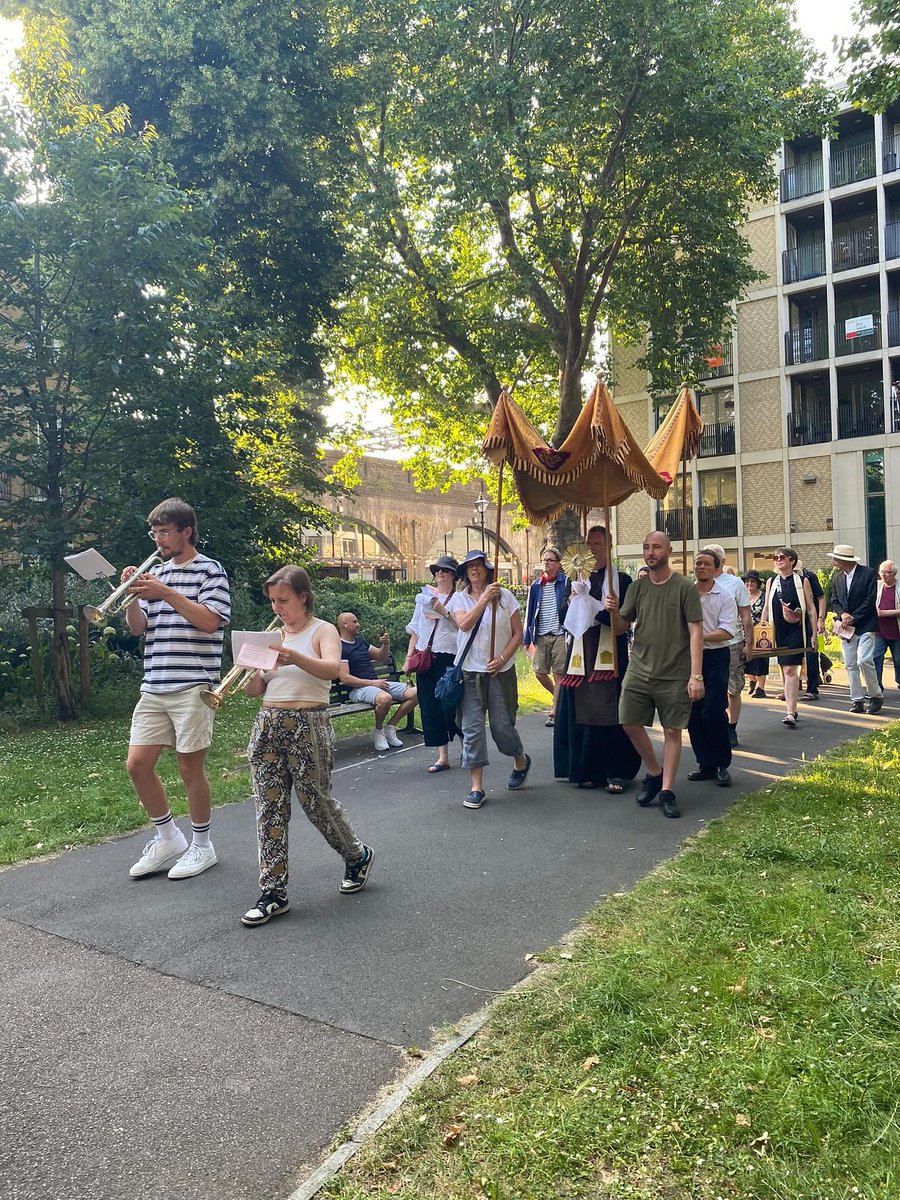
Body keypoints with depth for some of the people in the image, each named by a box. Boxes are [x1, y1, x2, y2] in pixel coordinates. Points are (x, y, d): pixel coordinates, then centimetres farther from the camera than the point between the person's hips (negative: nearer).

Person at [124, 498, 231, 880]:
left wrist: (167, 594, -17)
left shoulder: (209, 569, -1)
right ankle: (168, 839, 24)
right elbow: (137, 628, 12)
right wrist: (132, 595, -5)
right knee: (137, 764, 5)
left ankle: (201, 846, 19)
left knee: (190, 767, 0)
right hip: (153, 687, 6)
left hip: (192, 686, -6)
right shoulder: (155, 573, 15)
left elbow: (210, 620, -13)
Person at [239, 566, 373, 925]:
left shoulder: (322, 631, -2)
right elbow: (254, 691, 13)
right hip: (267, 723, 5)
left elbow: (332, 669, -24)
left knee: (316, 801, 3)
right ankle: (273, 892, 10)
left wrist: (295, 658, -41)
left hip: (307, 724, -5)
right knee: (269, 808, 3)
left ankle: (358, 856, 28)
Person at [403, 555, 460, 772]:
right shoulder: (425, 596, 13)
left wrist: (442, 610, -20)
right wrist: (409, 657, 11)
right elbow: (416, 629, 15)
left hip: (448, 656, -4)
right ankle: (442, 756, 11)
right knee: (430, 707, 3)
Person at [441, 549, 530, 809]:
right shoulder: (460, 598, 3)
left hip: (500, 671, -1)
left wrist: (502, 658, -11)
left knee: (502, 726, 3)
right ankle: (476, 787, 7)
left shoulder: (505, 596, 0)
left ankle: (521, 761, 34)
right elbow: (464, 624, -16)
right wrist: (484, 598, -20)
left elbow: (518, 633, 0)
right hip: (470, 672, 1)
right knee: (472, 729, -1)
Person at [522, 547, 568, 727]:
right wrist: (527, 638, 7)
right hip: (541, 636, 5)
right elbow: (530, 612, 11)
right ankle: (559, 697, 31)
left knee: (558, 674, 0)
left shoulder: (565, 583, -4)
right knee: (539, 672, 5)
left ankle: (554, 713, 7)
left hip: (560, 635, -4)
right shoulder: (536, 586, 8)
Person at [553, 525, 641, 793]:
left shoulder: (622, 580, 1)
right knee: (582, 712, 5)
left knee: (612, 713, -1)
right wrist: (572, 601, -13)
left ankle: (615, 773, 7)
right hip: (582, 655, 3)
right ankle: (586, 769, 15)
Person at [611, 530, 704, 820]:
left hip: (675, 675, -4)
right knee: (630, 722, 1)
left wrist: (696, 676, -15)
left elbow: (695, 632, -8)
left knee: (672, 731, 3)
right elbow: (621, 627, 8)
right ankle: (654, 772, 24)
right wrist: (614, 612, -15)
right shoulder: (637, 587, 7)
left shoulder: (685, 587, -5)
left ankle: (667, 791, 14)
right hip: (639, 670, 4)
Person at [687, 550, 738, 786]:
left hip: (716, 657, -4)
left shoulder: (725, 597, -3)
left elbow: (727, 632, -13)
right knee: (693, 713, 6)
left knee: (713, 712, -9)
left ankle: (722, 765, 6)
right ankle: (705, 764, 17)